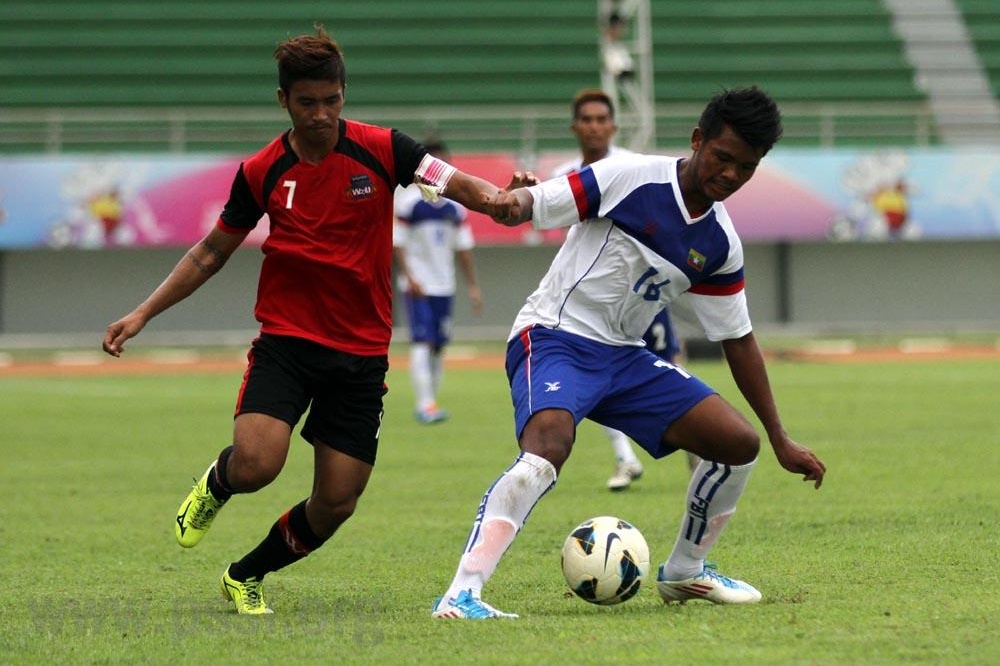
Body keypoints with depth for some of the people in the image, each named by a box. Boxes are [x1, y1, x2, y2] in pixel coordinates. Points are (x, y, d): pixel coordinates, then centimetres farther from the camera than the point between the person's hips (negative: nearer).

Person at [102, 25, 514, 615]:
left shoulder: (379, 149, -3)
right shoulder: (261, 173, 0)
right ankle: (217, 485, 13)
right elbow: (212, 252, 12)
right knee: (256, 463, -25)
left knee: (336, 505, -1)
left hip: (361, 353, 1)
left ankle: (246, 576, 26)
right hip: (286, 341, -1)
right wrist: (143, 314, 8)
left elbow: (458, 183, -7)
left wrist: (501, 198, -31)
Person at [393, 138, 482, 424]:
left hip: (445, 287, 6)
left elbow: (463, 247, 14)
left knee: (439, 345, 7)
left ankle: (427, 405, 15)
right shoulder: (409, 202, -7)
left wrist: (472, 285, 10)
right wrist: (409, 278, -17)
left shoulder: (455, 206, 9)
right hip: (418, 285, -6)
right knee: (423, 342, -14)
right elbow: (396, 242, -7)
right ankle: (425, 404, -18)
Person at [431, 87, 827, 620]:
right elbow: (534, 204, -11)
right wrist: (512, 203, -38)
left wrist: (781, 442, 14)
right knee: (548, 447, -35)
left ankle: (684, 572, 21)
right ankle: (461, 594, -39)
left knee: (738, 442, -1)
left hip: (624, 356, 7)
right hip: (554, 337, -7)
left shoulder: (720, 244, 5)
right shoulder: (631, 177, -12)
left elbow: (737, 340, 14)